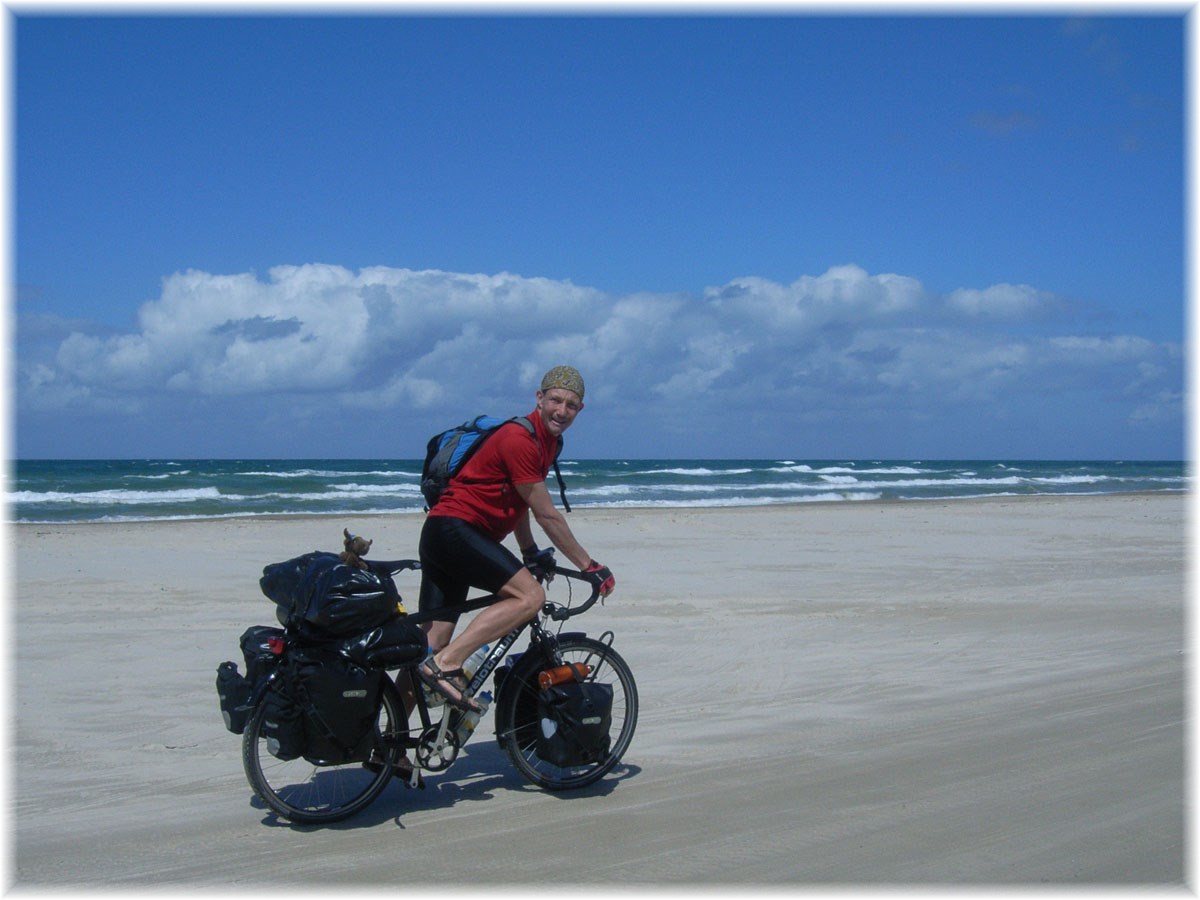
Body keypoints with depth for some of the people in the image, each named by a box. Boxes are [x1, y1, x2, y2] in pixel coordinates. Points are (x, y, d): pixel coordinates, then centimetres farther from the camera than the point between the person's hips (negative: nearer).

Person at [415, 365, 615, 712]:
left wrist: (530, 553, 24)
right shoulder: (519, 439, -16)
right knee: (530, 595, -22)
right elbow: (547, 516, -15)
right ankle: (446, 664, -23)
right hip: (455, 528, -10)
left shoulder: (548, 441, 16)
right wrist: (589, 565, -9)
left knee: (433, 641, 8)